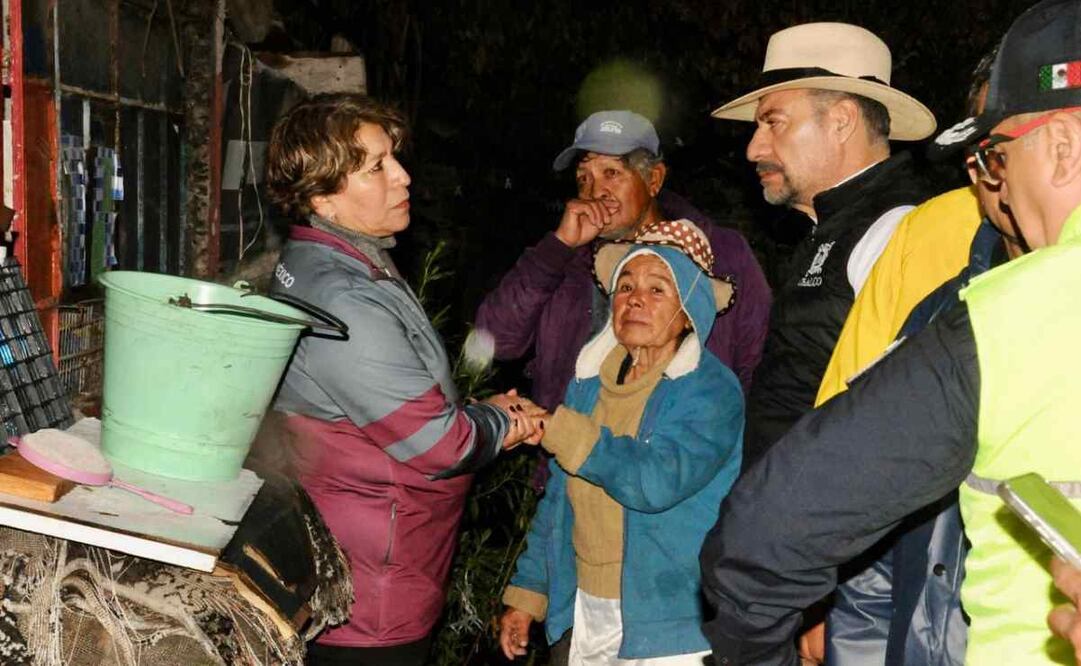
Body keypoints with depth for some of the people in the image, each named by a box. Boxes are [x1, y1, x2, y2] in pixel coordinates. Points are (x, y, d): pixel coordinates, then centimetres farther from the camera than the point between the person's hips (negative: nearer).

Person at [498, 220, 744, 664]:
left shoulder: (711, 391, -13)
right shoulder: (589, 381, 5)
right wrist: (527, 593, 9)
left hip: (669, 628, -5)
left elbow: (657, 482, -30)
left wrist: (554, 428, -25)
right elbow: (557, 499, 11)